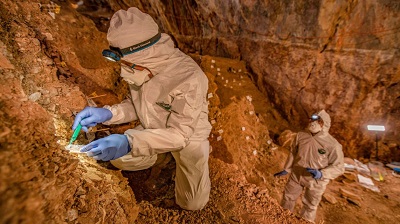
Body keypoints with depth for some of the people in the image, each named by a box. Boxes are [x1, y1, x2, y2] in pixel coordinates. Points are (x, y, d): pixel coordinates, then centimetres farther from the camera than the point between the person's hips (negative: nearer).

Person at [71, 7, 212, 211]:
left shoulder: (189, 78, -36)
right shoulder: (144, 66, -15)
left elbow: (179, 134, -33)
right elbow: (137, 105, -2)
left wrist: (129, 142, -43)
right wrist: (107, 113, -19)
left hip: (188, 136, -4)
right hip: (154, 129, 5)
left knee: (192, 203, 6)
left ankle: (200, 152, 28)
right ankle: (163, 155, 24)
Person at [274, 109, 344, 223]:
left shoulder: (333, 145, -22)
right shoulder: (301, 135, -10)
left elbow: (339, 167, -14)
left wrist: (321, 174, -32)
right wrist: (286, 169, 7)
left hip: (315, 181, -3)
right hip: (296, 175, 4)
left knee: (310, 207, 20)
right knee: (288, 198, 22)